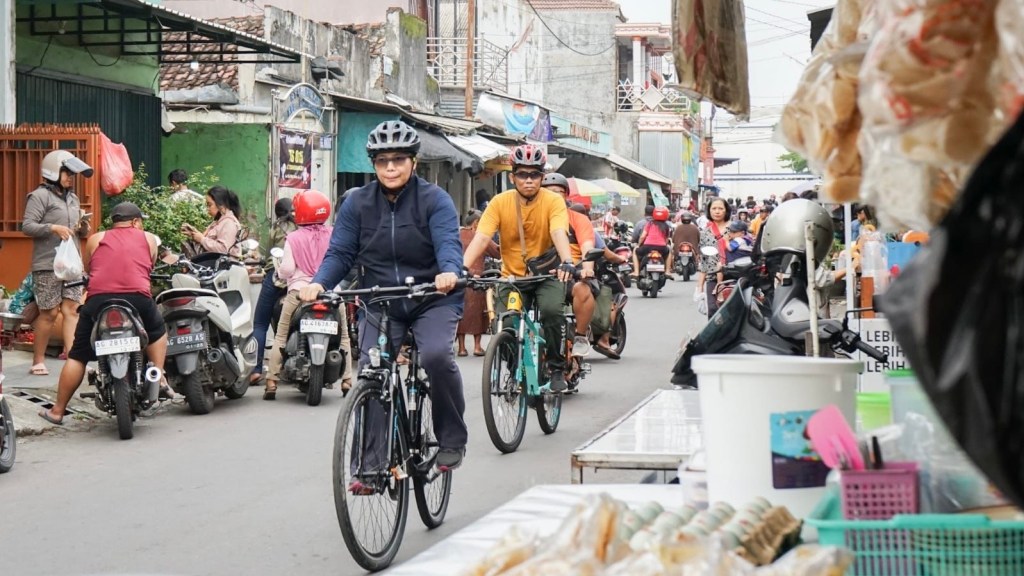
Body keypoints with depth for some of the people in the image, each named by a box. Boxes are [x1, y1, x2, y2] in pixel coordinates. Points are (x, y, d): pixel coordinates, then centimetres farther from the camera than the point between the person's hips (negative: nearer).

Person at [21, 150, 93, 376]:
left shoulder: (73, 198, 19)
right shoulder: (40, 196, -4)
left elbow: (80, 233, 25)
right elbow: (27, 226, -12)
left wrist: (83, 228, 3)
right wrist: (53, 228, -23)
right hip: (48, 265, -7)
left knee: (72, 309, -3)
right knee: (49, 313, -4)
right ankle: (38, 361, 7)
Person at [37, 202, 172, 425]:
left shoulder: (96, 239, 19)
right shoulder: (148, 239, 18)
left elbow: (87, 268, 25)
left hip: (98, 300, 0)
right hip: (138, 299, 0)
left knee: (77, 355, 9)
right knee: (158, 331, 30)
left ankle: (58, 411, 11)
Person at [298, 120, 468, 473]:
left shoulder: (434, 199, -4)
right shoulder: (358, 203, 4)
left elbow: (448, 243, -18)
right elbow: (340, 252, -1)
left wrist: (450, 272, -41)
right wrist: (318, 283, -22)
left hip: (432, 299, -2)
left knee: (437, 356, -27)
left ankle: (452, 440, -6)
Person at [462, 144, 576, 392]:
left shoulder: (553, 201, -11)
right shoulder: (500, 202, -8)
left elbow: (559, 233, -27)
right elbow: (481, 237, -18)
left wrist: (567, 262, -47)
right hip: (512, 276, 1)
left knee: (551, 310, -29)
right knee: (505, 326, -15)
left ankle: (556, 367, -9)